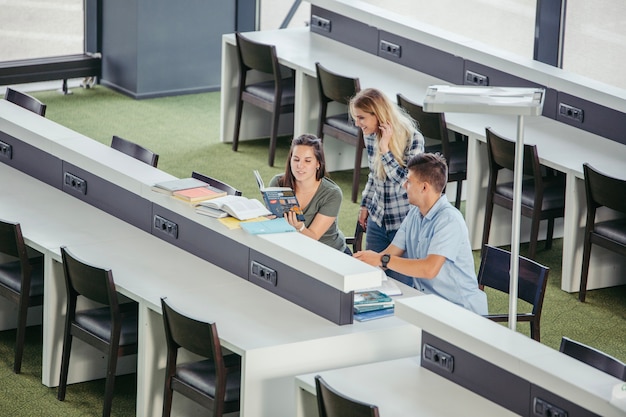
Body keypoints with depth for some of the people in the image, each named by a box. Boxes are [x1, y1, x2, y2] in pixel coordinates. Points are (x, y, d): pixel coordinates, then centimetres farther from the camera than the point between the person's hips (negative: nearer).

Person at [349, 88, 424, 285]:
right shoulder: (370, 136, 0)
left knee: (399, 282, -1)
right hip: (377, 220, 6)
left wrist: (385, 150, -28)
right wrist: (365, 205, 20)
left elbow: (407, 183, -25)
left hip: (404, 223, -6)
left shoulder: (413, 139, -20)